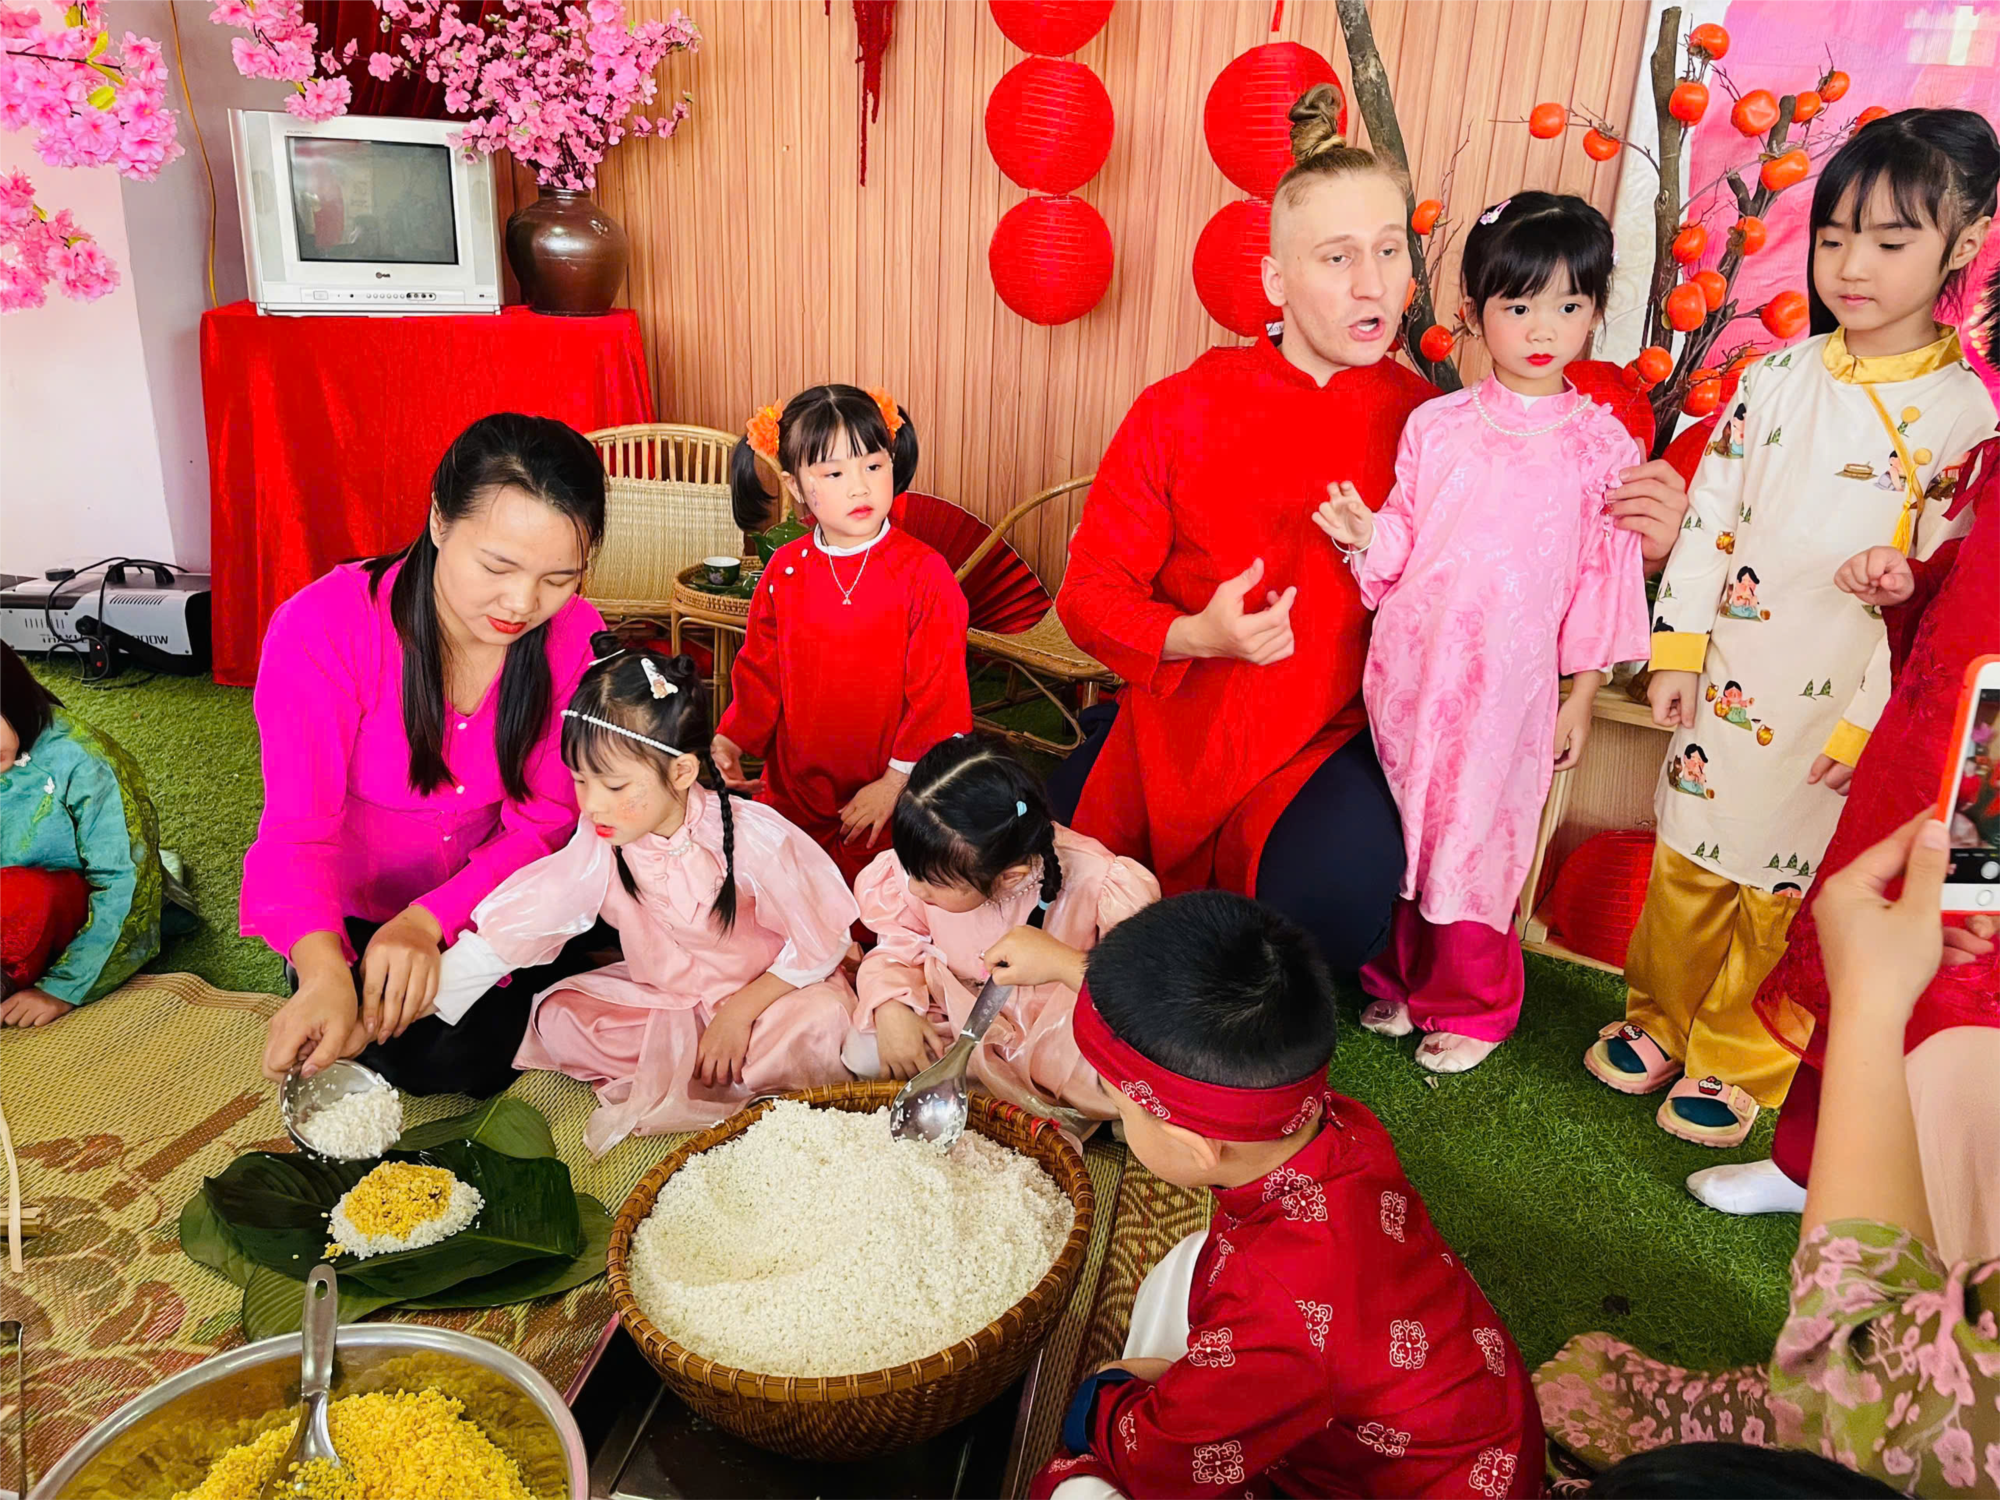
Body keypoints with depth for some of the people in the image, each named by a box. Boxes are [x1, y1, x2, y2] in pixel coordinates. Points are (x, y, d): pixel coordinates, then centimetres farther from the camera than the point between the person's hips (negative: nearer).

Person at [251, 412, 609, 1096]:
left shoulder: (574, 637, -18)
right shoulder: (323, 628, -26)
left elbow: (542, 822, -15)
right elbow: (299, 830, -26)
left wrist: (429, 921, -32)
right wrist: (324, 972, -46)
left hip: (486, 906, 2)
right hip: (355, 917, -1)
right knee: (432, 1060, -15)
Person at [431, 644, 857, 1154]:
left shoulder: (754, 839, -26)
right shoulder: (598, 845, -15)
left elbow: (821, 943, -16)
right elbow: (507, 929, -20)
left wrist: (739, 1012, -19)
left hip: (767, 992, -4)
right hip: (662, 996, 5)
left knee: (823, 1019, -33)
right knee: (556, 1015, -15)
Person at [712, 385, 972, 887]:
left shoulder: (924, 573, -13)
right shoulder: (785, 570, 0)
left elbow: (937, 690, -13)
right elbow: (761, 667, 10)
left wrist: (898, 780, -14)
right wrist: (733, 736, -3)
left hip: (889, 794, -4)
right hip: (794, 789, 4)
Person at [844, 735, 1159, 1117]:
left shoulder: (1096, 884, -32)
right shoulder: (932, 863, -21)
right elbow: (899, 942, -3)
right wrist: (891, 1006, -22)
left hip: (1052, 1033, -2)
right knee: (864, 1052, -20)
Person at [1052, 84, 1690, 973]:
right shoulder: (1180, 411, -2)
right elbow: (1091, 589, -2)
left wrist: (1636, 544, -15)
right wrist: (1196, 637, -21)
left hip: (1336, 744, -1)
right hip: (1180, 725, 1)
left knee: (1335, 902, -29)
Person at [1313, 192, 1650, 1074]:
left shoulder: (1602, 446, -1)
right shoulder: (1436, 425, 2)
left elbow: (1606, 575, 2)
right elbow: (1404, 541, 7)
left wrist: (1583, 692, 1)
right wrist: (1365, 533, -15)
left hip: (1508, 682, -2)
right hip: (1407, 664, 2)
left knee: (1476, 835, 6)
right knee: (1398, 828, 13)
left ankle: (1469, 1005, 28)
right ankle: (1400, 977, 35)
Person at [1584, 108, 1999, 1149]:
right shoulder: (1777, 377, 1)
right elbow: (1710, 515, 3)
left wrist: (1871, 722, -12)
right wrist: (1677, 653, -1)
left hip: (1840, 713, -2)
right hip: (1724, 688, 3)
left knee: (1784, 892, 9)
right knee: (1686, 867, 13)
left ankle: (1734, 1063, 28)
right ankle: (1660, 1020, 34)